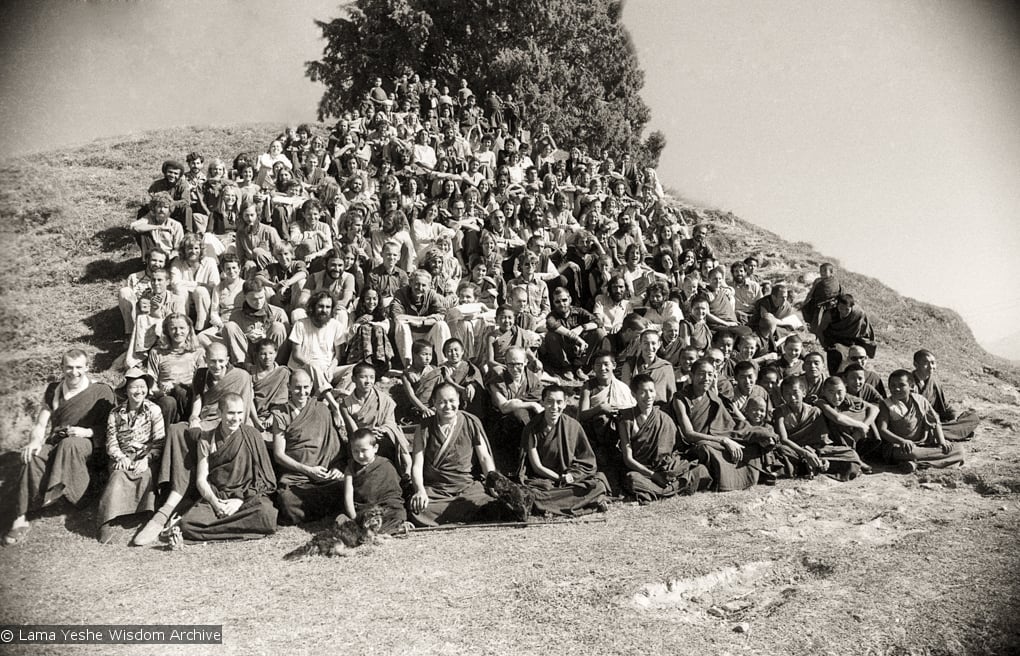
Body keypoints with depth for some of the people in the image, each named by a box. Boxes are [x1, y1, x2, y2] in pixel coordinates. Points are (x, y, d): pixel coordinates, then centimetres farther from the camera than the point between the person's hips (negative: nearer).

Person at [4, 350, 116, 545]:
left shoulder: (101, 391, 3)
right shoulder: (53, 390, 17)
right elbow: (40, 424, 11)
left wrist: (87, 432, -16)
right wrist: (35, 440, -10)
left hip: (86, 445, -3)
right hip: (54, 443, 3)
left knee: (69, 443, -38)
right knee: (32, 457, -29)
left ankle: (55, 491, -40)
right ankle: (21, 519, -32)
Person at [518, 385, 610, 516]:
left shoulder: (573, 426, 2)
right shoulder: (532, 429, -4)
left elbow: (588, 462, 7)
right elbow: (537, 466, -4)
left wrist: (572, 475, -10)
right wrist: (561, 478, -12)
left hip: (572, 480, 2)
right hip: (540, 481, -2)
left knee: (598, 485, -25)